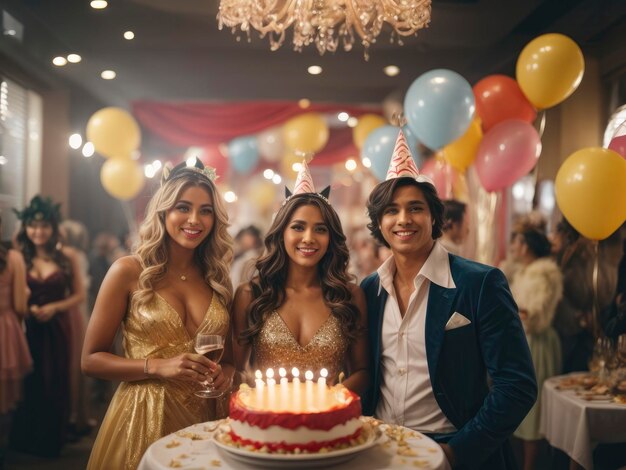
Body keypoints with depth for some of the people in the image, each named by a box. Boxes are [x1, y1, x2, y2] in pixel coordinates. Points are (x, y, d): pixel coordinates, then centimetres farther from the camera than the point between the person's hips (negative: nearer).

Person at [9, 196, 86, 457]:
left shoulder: (67, 256, -2)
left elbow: (79, 295, 1)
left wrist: (54, 307, -12)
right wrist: (27, 308, -15)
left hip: (57, 329, 0)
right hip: (27, 329, 0)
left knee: (56, 385, 7)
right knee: (28, 385, 6)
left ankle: (52, 442, 25)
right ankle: (25, 441, 26)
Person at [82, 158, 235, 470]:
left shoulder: (218, 278, 3)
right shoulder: (129, 271, -8)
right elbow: (91, 360, -6)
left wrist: (227, 370, -7)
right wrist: (157, 366, -19)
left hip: (205, 419, 4)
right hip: (143, 418, -3)